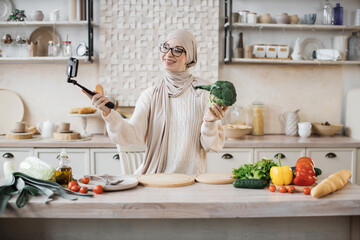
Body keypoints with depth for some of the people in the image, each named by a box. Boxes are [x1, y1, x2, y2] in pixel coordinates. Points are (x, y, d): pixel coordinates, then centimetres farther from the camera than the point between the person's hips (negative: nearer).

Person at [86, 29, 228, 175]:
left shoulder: (203, 91, 1)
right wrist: (108, 113, -21)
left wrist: (210, 122, -19)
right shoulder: (150, 95, 7)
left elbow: (213, 146, 0)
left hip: (190, 177, -2)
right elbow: (134, 136, -7)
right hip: (154, 176, 2)